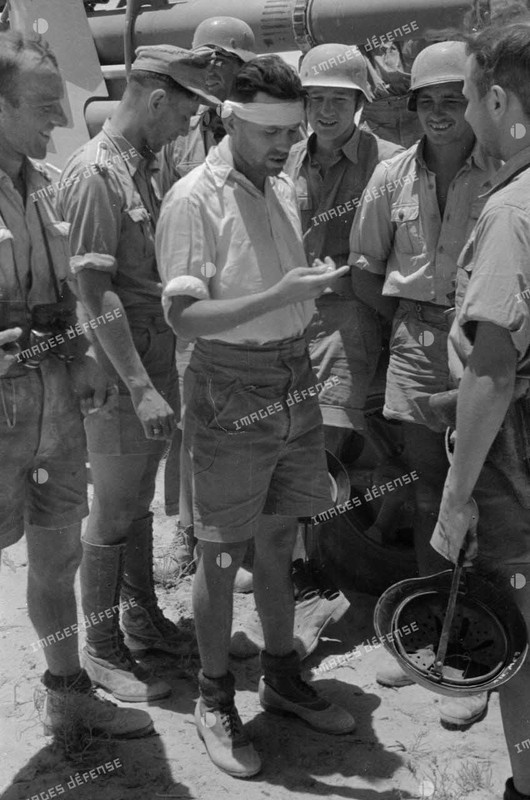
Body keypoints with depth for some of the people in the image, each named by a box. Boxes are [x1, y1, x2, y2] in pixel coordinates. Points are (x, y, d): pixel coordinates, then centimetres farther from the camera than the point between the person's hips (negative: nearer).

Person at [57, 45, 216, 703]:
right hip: (119, 376, -8)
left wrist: (160, 379, 16)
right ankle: (102, 649, 18)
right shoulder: (95, 172, -17)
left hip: (156, 363, 8)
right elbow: (94, 291, -22)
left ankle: (142, 618, 34)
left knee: (138, 501, 19)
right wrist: (140, 388, -24)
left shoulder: (141, 167, 10)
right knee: (114, 513, 3)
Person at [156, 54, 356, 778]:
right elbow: (182, 314, -20)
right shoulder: (194, 199, -13)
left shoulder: (286, 189, 10)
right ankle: (214, 702, 22)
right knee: (223, 555, 5)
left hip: (294, 379, 7)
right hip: (231, 387, -6)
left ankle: (282, 677, 34)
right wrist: (281, 295, -27)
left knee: (279, 539, 18)